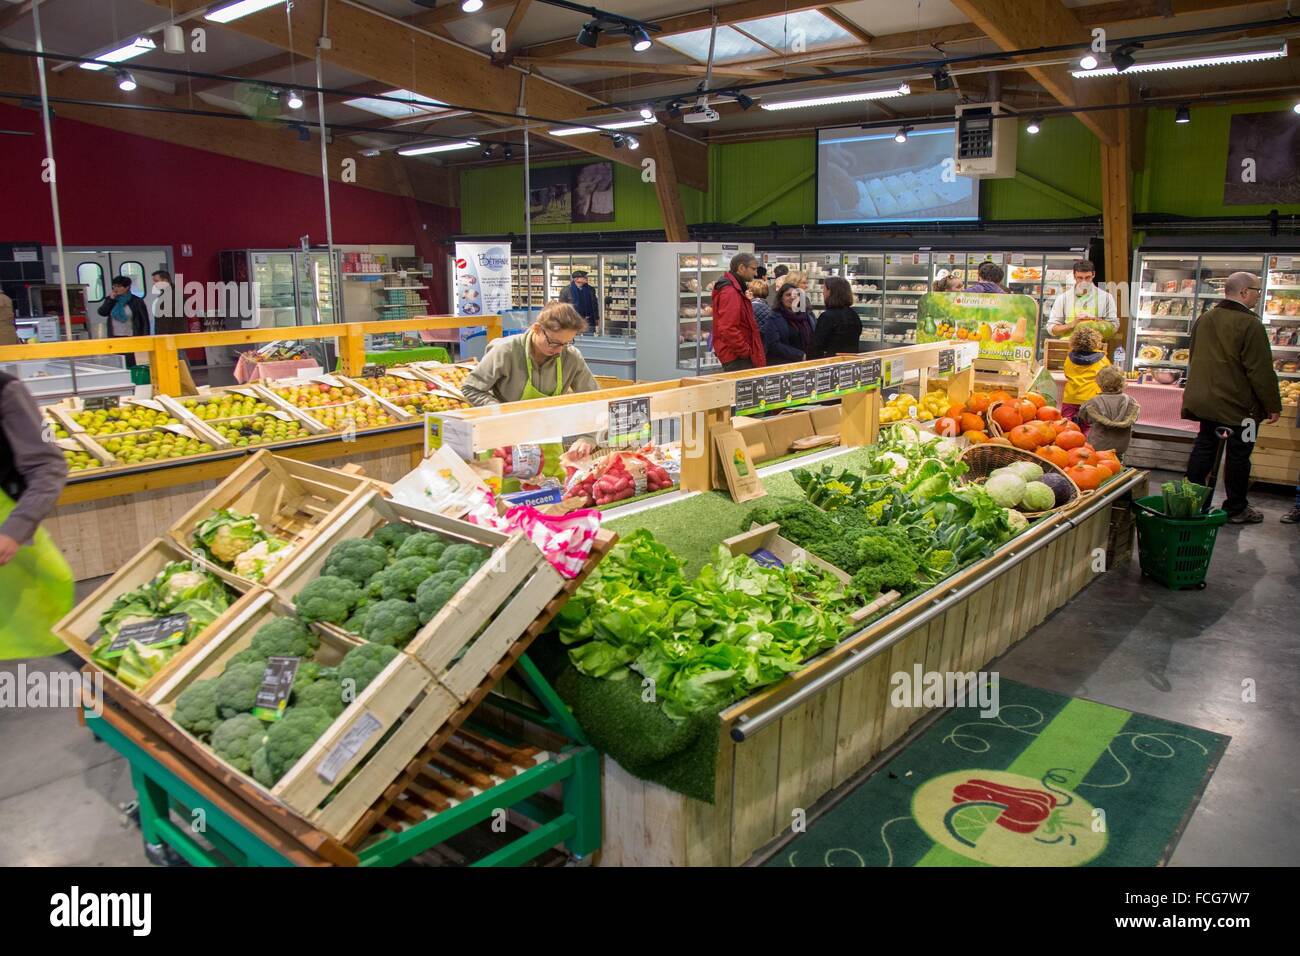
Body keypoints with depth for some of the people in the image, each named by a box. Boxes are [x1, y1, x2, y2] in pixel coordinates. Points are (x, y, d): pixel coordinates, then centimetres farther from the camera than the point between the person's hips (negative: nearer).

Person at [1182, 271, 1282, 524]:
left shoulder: (1204, 319, 5)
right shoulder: (1249, 324, -19)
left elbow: (1195, 359, 17)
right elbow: (1261, 371, -18)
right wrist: (1273, 405, -10)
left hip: (1205, 399, 7)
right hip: (1238, 404, -7)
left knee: (1204, 447, 13)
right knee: (1238, 455, 4)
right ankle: (1236, 509, 14)